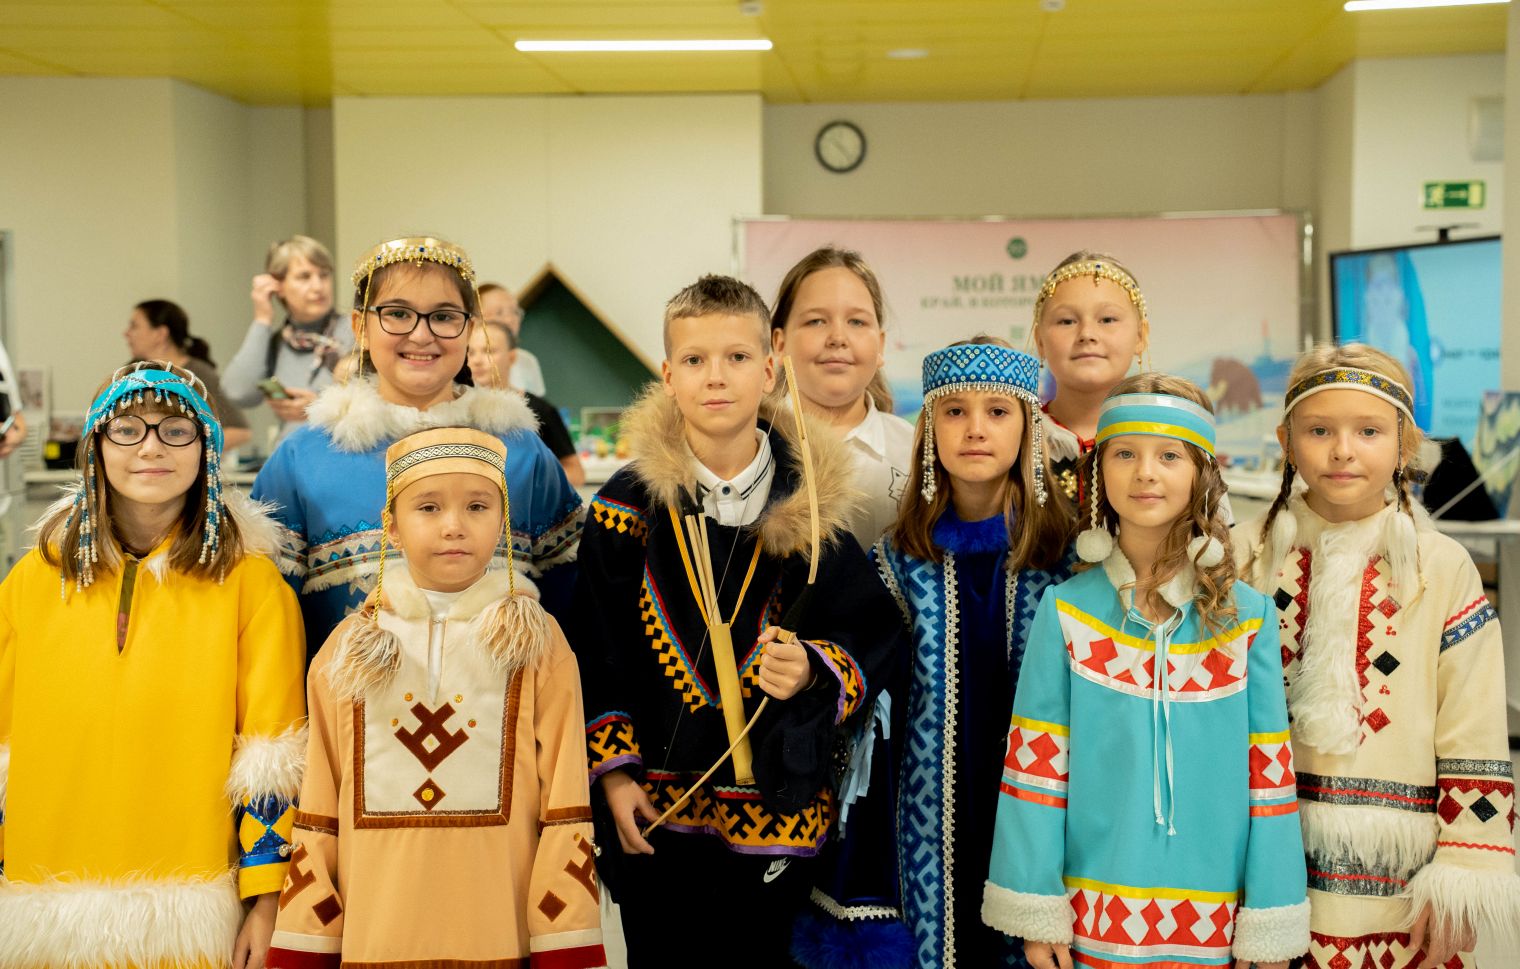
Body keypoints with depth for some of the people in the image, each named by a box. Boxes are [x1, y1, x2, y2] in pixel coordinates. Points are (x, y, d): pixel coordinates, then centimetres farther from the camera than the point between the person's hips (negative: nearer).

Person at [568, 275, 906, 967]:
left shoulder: (812, 507, -3)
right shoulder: (630, 503, -3)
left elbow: (878, 643, 0)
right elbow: (592, 651, 0)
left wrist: (814, 672, -19)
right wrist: (612, 771, -4)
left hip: (779, 805, 0)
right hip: (656, 811, 0)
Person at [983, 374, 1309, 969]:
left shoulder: (1248, 618, -1)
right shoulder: (1065, 610, -3)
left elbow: (1270, 774, 0)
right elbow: (1036, 766, -2)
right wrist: (1035, 912, -4)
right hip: (1096, 914, -1)